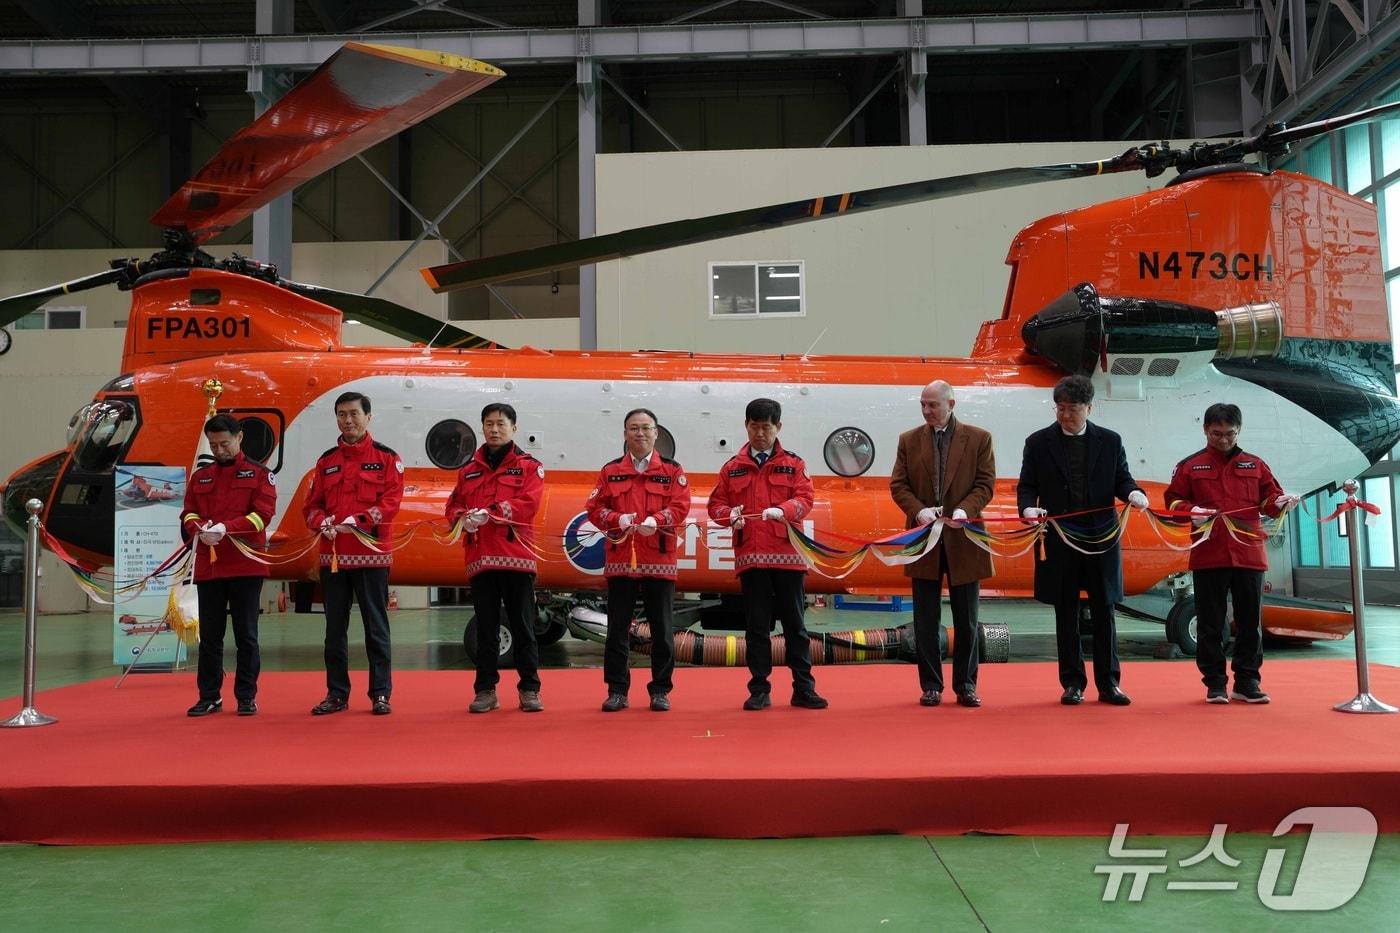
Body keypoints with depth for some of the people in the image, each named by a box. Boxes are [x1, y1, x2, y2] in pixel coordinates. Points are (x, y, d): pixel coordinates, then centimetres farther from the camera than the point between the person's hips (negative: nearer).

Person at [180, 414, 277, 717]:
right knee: (209, 635, 8)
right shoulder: (200, 476, 15)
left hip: (246, 566, -3)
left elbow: (264, 512, -8)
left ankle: (247, 697, 11)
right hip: (207, 565, 4)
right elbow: (188, 513, 10)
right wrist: (199, 529, -13)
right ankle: (209, 697, 18)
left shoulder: (259, 473, 3)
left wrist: (227, 528, -20)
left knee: (246, 635, 2)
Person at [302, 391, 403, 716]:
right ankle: (336, 694, 17)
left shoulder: (386, 457, 2)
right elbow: (311, 504, 11)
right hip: (332, 555, 4)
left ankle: (380, 693, 7)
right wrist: (323, 523, -10)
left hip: (372, 554, -4)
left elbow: (391, 500, -8)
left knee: (376, 626, 0)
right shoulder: (326, 461, 14)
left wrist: (358, 521, -20)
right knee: (335, 628, 8)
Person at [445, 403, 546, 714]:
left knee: (523, 626, 1)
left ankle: (529, 689, 8)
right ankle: (485, 690, 13)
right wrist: (463, 519, -11)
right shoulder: (468, 470, 17)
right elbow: (454, 505, 13)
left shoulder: (529, 466, 5)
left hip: (517, 555, -3)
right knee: (486, 627, 7)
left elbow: (529, 504, -9)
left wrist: (490, 513, -18)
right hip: (480, 557, 3)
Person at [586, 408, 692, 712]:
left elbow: (680, 507, -3)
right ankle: (617, 690, 12)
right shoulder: (610, 471, 10)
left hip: (660, 561, -1)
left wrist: (656, 521, -20)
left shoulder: (672, 470, 7)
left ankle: (660, 690, 14)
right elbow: (595, 508, 5)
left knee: (661, 629, 3)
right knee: (617, 629, 3)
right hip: (620, 560, 1)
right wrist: (617, 519, -14)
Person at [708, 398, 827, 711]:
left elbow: (805, 498, -4)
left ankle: (804, 688, 12)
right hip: (750, 556, 1)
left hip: (787, 555, -1)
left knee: (794, 624, 5)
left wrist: (782, 510, -23)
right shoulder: (733, 467, 10)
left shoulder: (793, 464, 7)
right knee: (756, 626, 6)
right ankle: (759, 690, 13)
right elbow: (716, 503, 9)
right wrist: (730, 515, -13)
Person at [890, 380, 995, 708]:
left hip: (963, 539, -1)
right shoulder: (908, 440, 6)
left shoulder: (978, 438, 2)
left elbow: (986, 484, -2)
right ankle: (931, 685, 14)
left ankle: (966, 684, 17)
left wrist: (964, 510, -18)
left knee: (966, 619, 7)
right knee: (926, 619, 5)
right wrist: (919, 511, -14)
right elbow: (898, 485, 3)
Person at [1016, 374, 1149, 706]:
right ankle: (1072, 683, 14)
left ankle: (1108, 683, 14)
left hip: (1101, 538, 1)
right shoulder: (1038, 442, 4)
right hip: (1058, 540, 0)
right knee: (1066, 615, 6)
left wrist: (1133, 493, -15)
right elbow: (1026, 485, 5)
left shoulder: (1110, 441, 6)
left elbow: (1121, 479, 8)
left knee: (1104, 612, 5)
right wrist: (1028, 507, -16)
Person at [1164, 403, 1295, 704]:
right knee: (1210, 623, 3)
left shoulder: (1255, 465, 12)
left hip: (1249, 556, 2)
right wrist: (1191, 511, -14)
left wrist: (1281, 502, -11)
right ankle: (1214, 683, 11)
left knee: (1249, 622, 6)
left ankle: (1247, 682, 14)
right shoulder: (1189, 466, 7)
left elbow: (1269, 499, 10)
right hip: (1208, 557, -2)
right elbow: (1173, 500, 5)